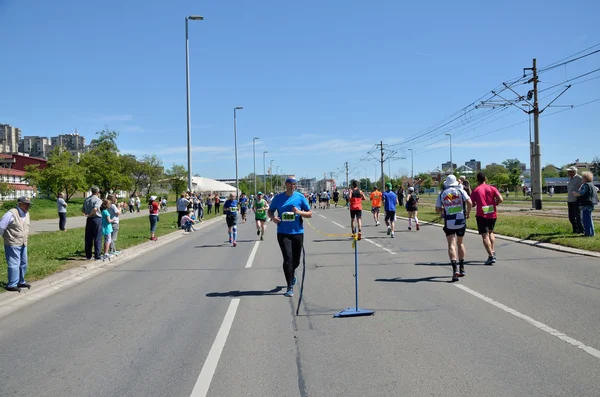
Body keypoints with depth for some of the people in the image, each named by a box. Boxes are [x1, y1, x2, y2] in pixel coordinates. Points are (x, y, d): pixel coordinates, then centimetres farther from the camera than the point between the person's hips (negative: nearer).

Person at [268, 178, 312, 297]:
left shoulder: (300, 197, 1)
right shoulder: (278, 198, 3)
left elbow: (310, 214, 3)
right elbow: (270, 211, 14)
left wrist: (299, 212, -15)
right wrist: (273, 217, -8)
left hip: (297, 233, 1)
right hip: (283, 233, -1)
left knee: (296, 260, 11)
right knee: (288, 258, -13)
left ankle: (292, 273, 47)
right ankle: (290, 287, -6)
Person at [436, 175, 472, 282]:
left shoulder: (442, 194, 4)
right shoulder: (460, 191, 1)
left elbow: (437, 209, 6)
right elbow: (469, 202, -11)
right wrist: (468, 213, 4)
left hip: (449, 223, -1)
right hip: (461, 221, 1)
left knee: (451, 245, -5)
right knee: (460, 243, 18)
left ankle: (455, 269, -22)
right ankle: (462, 268, 23)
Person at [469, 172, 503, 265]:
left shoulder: (475, 191, -3)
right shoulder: (492, 188, 2)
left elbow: (471, 204, -5)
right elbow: (500, 199, -9)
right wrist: (495, 203, 11)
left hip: (482, 215, -4)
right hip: (493, 214, 4)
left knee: (485, 236, -5)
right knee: (490, 232, 25)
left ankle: (491, 256, -16)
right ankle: (493, 252, 18)